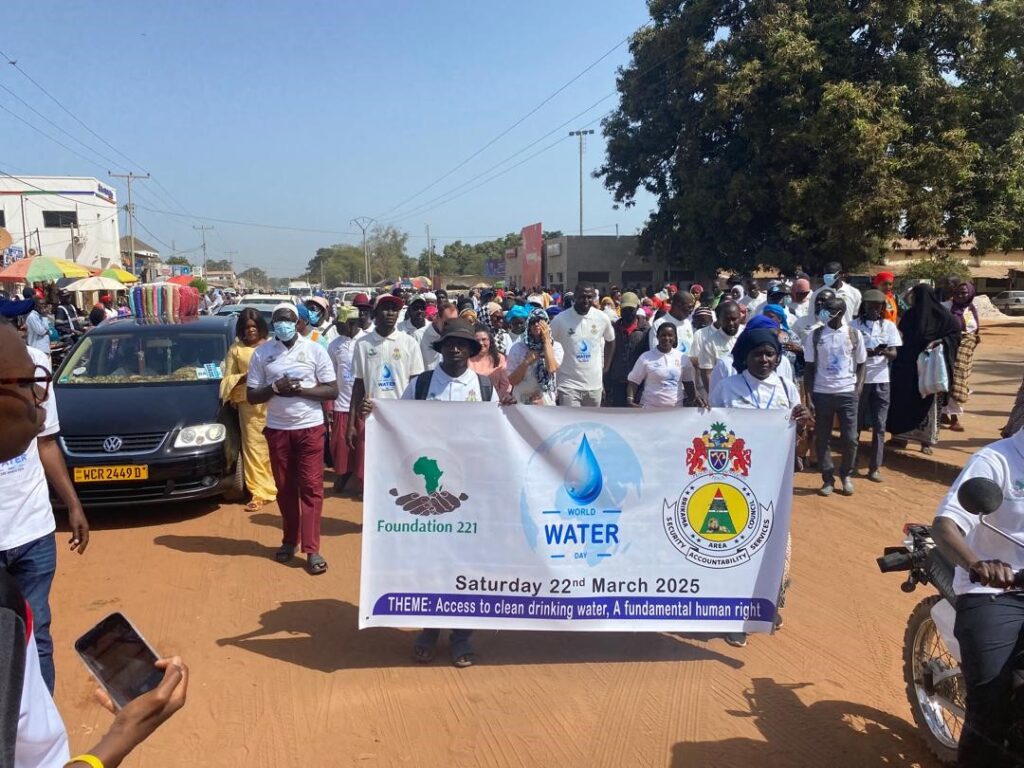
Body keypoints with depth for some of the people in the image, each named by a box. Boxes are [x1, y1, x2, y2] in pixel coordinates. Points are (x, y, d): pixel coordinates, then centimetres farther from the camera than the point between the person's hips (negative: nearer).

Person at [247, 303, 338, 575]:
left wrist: (301, 389, -16)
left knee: (311, 487, -4)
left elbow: (332, 390, -2)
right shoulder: (261, 353, 3)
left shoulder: (315, 350, -1)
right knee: (285, 488, 10)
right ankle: (289, 541, 25)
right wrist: (275, 388, -16)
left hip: (310, 428, -2)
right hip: (278, 429, 2)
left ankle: (312, 549, -3)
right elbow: (251, 396, 4)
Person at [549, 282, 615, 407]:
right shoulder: (560, 320, -12)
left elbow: (610, 341, 16)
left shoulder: (602, 318, -3)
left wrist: (605, 368, 13)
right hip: (569, 384, -3)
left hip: (594, 383, 4)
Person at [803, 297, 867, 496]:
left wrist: (858, 389, -4)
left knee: (850, 438, 2)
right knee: (821, 438, 3)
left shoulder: (854, 335, 1)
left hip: (847, 393, 0)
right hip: (821, 393, 0)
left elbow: (861, 365, 9)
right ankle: (828, 478, 16)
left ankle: (846, 475, 23)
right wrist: (809, 397, -3)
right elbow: (809, 367, 2)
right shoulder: (815, 335, 0)